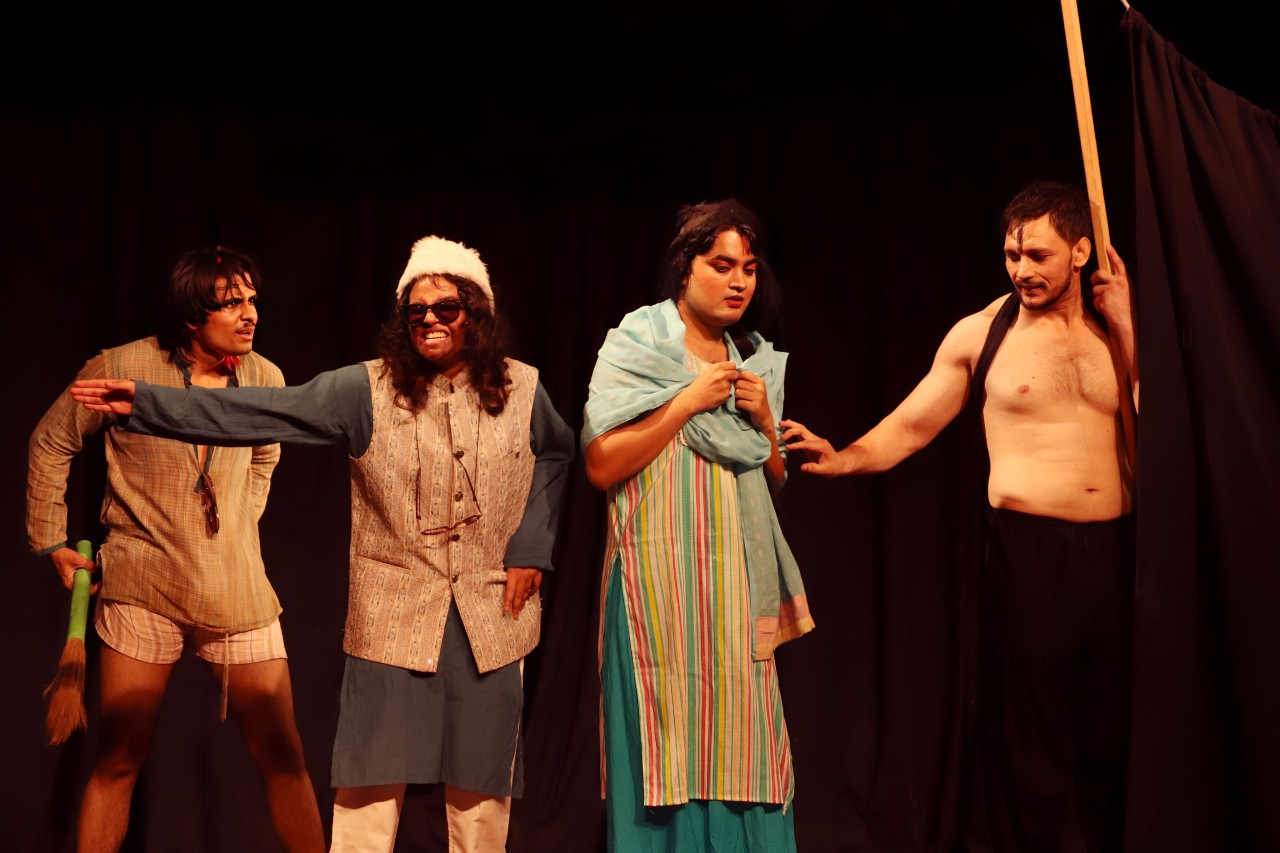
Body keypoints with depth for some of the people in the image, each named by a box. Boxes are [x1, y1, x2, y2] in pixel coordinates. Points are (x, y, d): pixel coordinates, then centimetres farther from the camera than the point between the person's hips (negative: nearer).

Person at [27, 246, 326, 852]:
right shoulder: (122, 368, -9)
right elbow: (50, 445, 5)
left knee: (284, 757, 4)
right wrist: (50, 542, 7)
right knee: (117, 762, 5)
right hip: (143, 586, -2)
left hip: (238, 591, 3)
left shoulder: (264, 378, 0)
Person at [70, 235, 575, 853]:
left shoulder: (521, 390, 1)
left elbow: (557, 454, 17)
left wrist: (531, 546, 5)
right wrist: (146, 405, -18)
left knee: (481, 778, 10)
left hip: (491, 615, 1)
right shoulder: (368, 390, -5)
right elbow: (260, 411, -10)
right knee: (373, 779, 2)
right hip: (394, 615, -1)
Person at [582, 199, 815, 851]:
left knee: (738, 738, 3)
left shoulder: (755, 361, 14)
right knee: (669, 744, -5)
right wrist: (690, 400, -12)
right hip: (662, 574, -5)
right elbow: (601, 465, -11)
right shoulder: (636, 343, -2)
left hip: (737, 578, 5)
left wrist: (763, 420, 0)